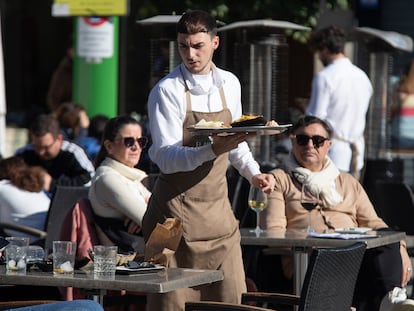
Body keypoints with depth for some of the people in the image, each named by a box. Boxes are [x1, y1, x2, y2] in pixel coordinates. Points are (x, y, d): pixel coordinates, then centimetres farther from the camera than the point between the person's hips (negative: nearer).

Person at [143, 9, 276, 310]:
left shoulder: (229, 84, 8)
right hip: (177, 209, -5)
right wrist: (213, 150, -31)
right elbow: (166, 158, -18)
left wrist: (253, 173, 5)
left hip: (218, 207, 6)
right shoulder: (167, 91, -11)